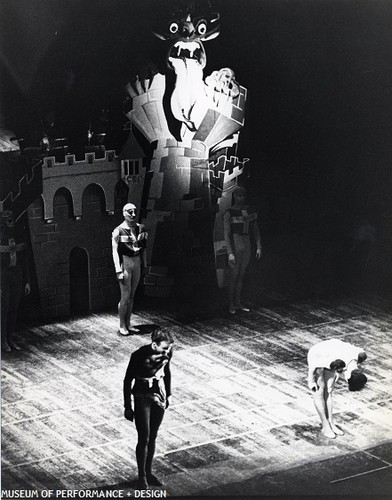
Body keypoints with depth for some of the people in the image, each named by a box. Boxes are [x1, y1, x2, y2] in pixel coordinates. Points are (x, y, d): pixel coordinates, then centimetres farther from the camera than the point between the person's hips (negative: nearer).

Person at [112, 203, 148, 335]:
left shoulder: (141, 228, 5)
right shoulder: (118, 231, -12)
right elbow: (115, 251, -13)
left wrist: (144, 265, 13)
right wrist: (119, 271, -17)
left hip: (137, 263, 5)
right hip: (125, 263, -5)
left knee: (131, 296, 10)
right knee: (125, 297, -4)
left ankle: (128, 324, 19)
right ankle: (122, 325, 7)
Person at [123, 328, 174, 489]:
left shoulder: (167, 353, -12)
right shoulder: (140, 355, -26)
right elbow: (128, 380, -16)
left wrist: (167, 395, 17)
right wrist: (128, 407, -12)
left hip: (159, 396, 4)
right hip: (142, 397, -4)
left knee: (152, 437, 13)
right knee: (144, 439, 0)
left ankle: (148, 472, 27)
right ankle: (142, 476, 14)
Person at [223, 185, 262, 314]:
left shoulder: (250, 210, 5)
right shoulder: (229, 214, -13)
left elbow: (255, 230, 9)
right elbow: (226, 234, -16)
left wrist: (259, 247, 4)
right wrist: (230, 253, -22)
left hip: (247, 247, 6)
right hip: (235, 247, -6)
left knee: (241, 275, 12)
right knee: (234, 276, -1)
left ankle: (238, 303, 21)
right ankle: (231, 305, 11)